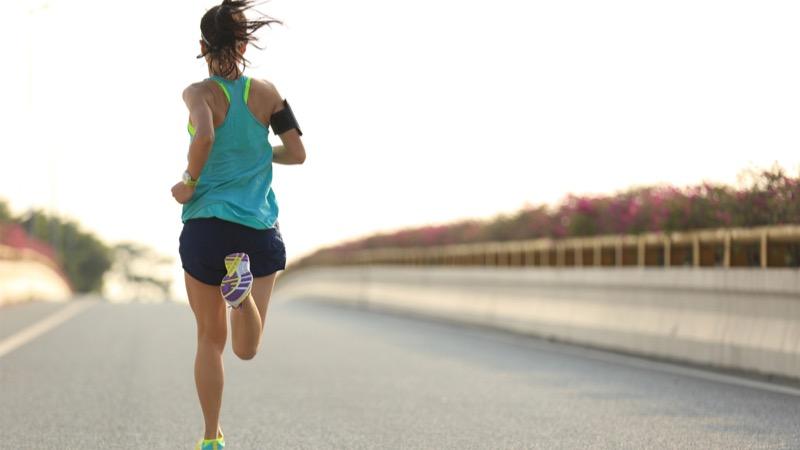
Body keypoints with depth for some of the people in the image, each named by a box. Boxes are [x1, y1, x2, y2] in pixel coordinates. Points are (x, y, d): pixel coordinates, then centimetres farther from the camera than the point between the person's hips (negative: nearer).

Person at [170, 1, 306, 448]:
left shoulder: (200, 93, -7)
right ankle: (242, 284, -27)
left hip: (206, 227, -1)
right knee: (247, 349, 3)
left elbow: (204, 136, -28)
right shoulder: (266, 93, 2)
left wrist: (190, 183, -12)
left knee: (211, 339, 16)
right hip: (259, 229, 1)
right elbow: (297, 153, 1)